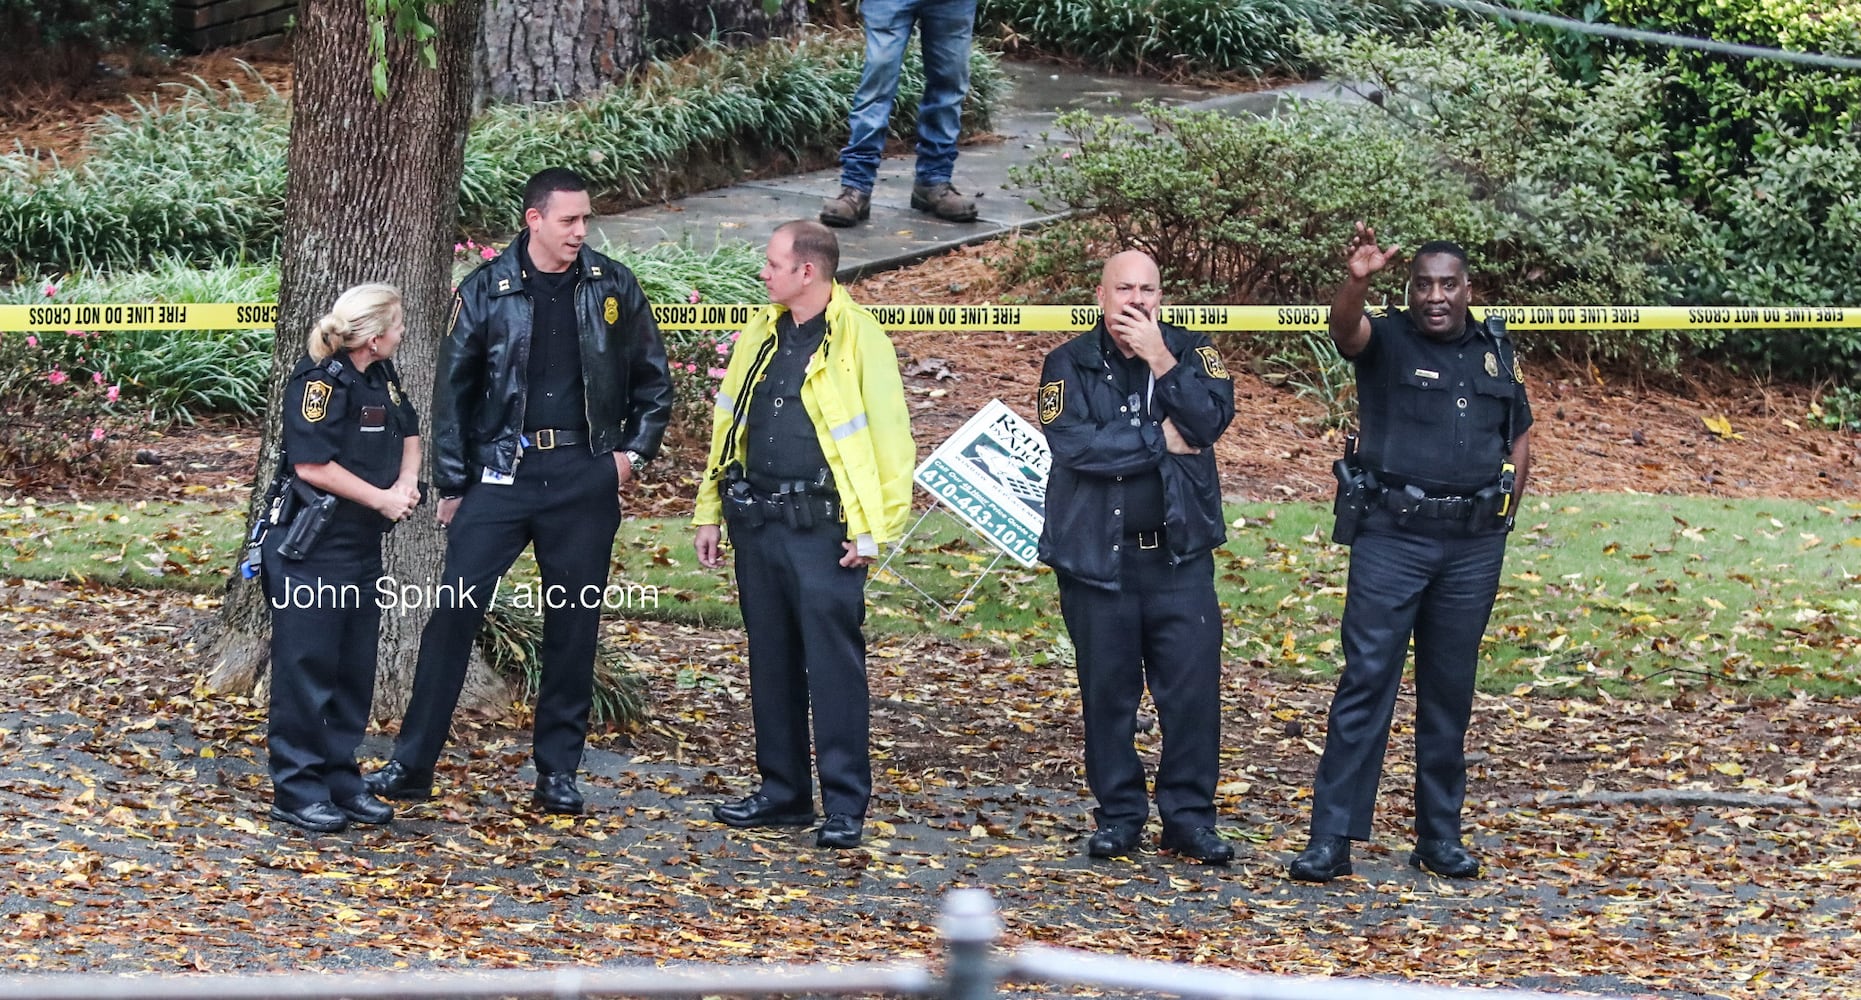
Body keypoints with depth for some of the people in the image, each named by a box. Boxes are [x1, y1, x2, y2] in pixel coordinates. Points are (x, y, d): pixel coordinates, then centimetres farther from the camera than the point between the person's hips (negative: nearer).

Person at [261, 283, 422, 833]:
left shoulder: (382, 376, 9)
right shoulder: (319, 381, -17)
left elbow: (409, 433, 23)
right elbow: (313, 464, -24)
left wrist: (407, 484, 2)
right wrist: (382, 499, -15)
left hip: (362, 546, 9)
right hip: (309, 549, -9)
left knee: (355, 668, 11)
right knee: (307, 666, -3)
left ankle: (341, 780, 20)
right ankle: (298, 790, 2)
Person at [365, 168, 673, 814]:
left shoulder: (613, 288, 4)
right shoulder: (487, 290, 1)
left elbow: (653, 379, 15)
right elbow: (453, 389, 6)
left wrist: (636, 450, 4)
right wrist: (452, 483, 4)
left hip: (584, 477, 1)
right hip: (501, 473, -1)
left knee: (574, 625, 5)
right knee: (453, 613, -7)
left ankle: (558, 773, 14)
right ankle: (412, 765, -2)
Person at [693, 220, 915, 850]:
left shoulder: (859, 338, -8)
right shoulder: (761, 334, 12)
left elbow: (890, 438, -10)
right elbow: (729, 424, 19)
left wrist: (874, 531, -13)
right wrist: (710, 512, 16)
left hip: (823, 528, -7)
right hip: (757, 521, 7)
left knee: (834, 665, -5)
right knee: (771, 661, 12)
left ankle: (845, 804, 1)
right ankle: (783, 791, 21)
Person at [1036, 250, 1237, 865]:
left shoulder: (1191, 353, 5)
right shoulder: (1070, 365, 0)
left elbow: (1213, 418, -12)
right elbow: (1072, 443, -16)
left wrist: (1161, 361, -18)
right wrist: (1160, 440, -12)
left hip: (1179, 554, 1)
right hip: (1096, 555, -1)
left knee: (1193, 687, -3)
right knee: (1107, 691, 6)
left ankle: (1189, 816, 7)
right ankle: (1118, 814, 17)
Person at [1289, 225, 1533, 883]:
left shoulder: (1495, 352, 12)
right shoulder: (1386, 342, 0)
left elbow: (1520, 435, 22)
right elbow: (1343, 328, -23)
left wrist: (1505, 512, 9)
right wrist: (1357, 281, -44)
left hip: (1473, 543, 4)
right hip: (1392, 536, -4)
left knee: (1451, 692, 9)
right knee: (1366, 683, -7)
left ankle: (1441, 838, 16)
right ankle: (1331, 839, -7)